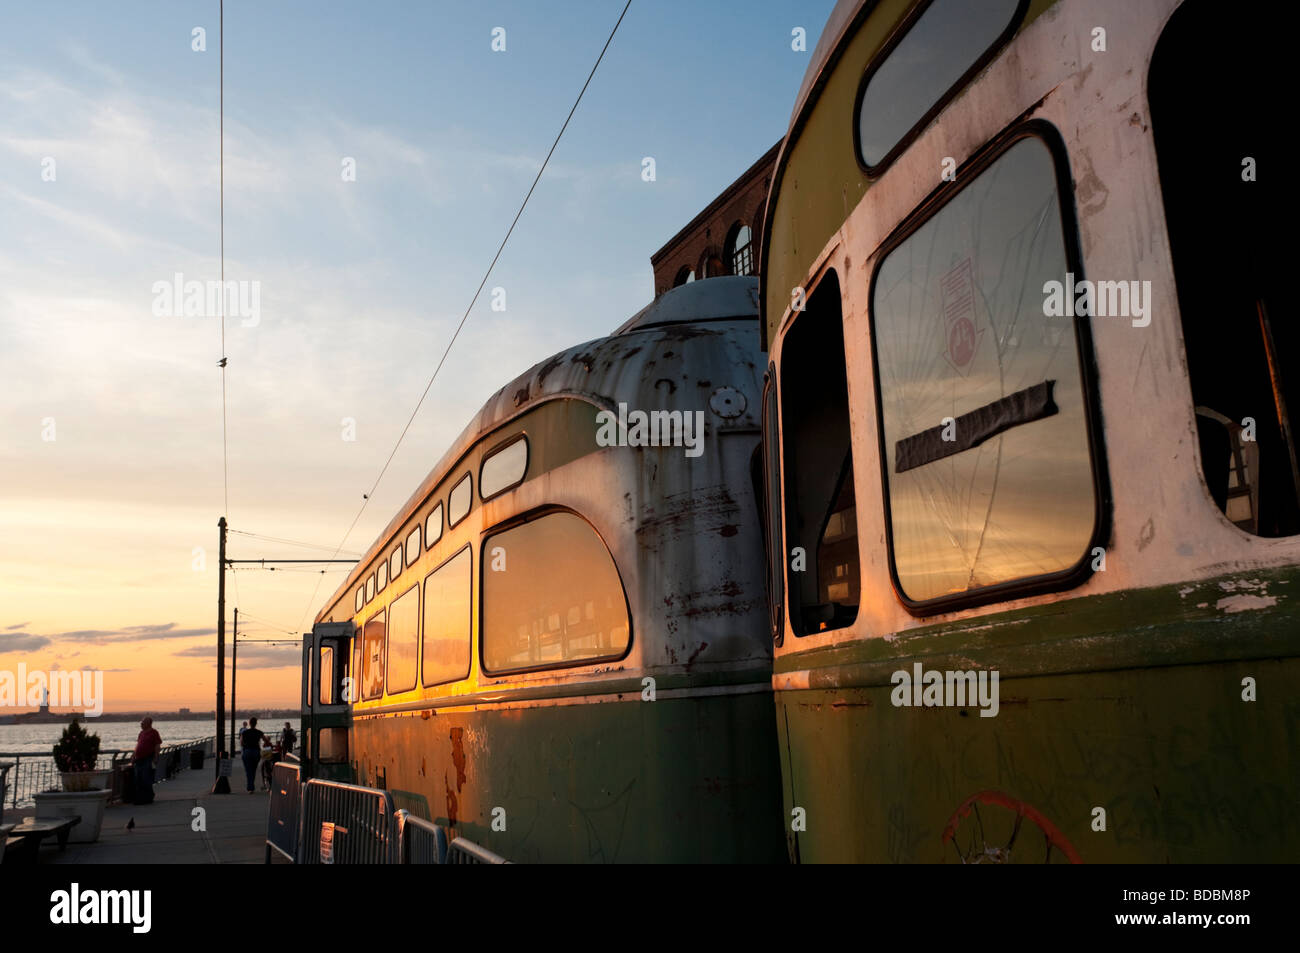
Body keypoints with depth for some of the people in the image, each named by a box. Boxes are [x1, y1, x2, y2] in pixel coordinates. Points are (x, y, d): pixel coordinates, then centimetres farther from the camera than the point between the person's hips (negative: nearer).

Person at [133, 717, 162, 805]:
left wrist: (154, 760, -15)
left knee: (146, 780, -7)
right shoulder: (142, 733, 16)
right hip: (139, 760, 8)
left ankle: (148, 798, 0)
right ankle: (140, 798, 15)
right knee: (138, 781, 9)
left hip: (147, 760, -8)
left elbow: (157, 747, -10)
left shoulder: (154, 732, -6)